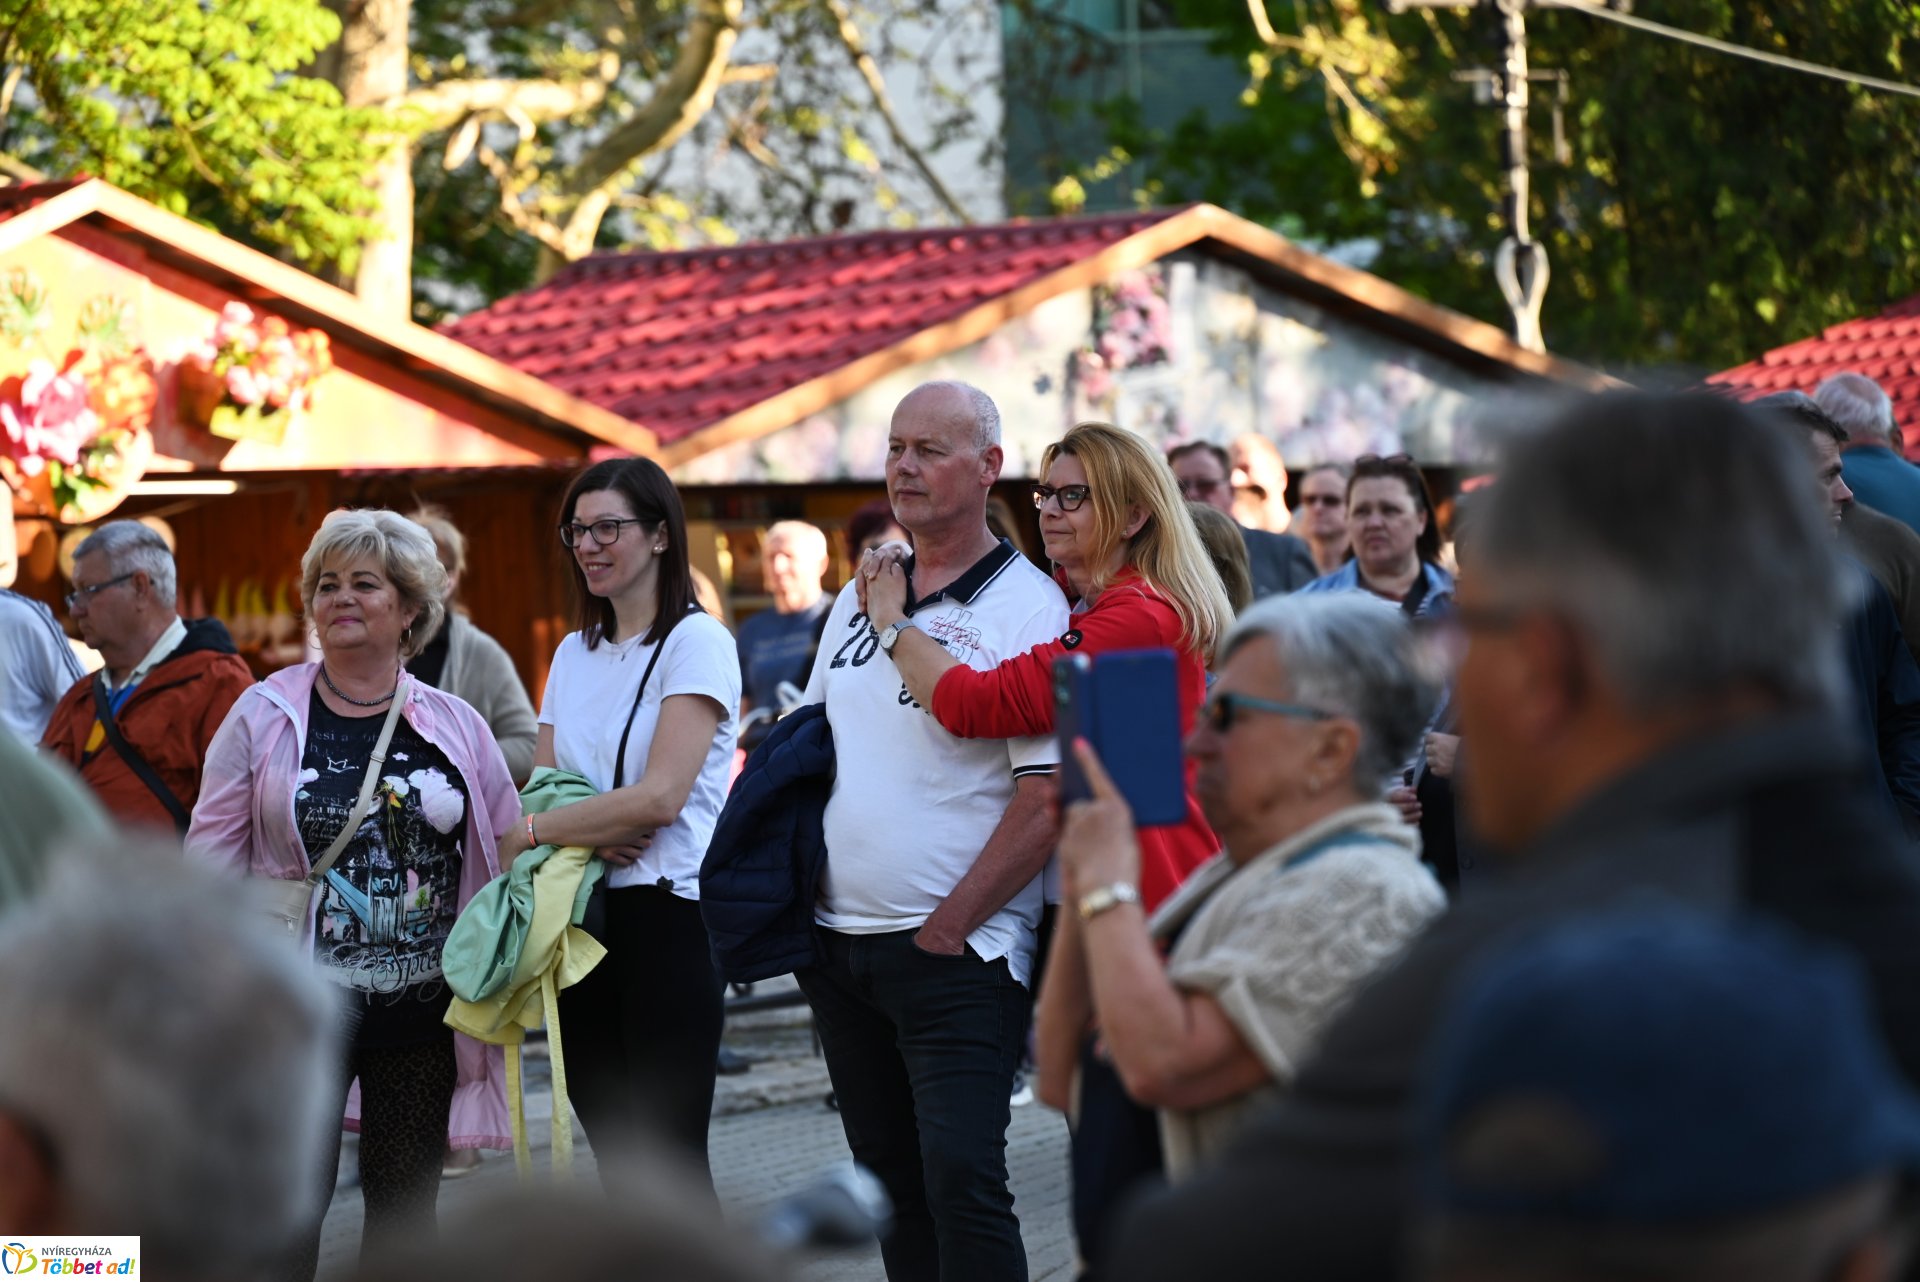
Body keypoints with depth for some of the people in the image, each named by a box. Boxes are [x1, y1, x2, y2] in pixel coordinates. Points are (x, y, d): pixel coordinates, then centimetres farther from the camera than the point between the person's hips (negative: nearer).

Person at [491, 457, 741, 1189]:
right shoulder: (575, 653, 16)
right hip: (581, 919, 7)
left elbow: (660, 797, -17)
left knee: (672, 1156, -8)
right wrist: (589, 835, -12)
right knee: (614, 1150, 9)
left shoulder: (695, 643, -7)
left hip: (664, 916, -7)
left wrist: (530, 834, -10)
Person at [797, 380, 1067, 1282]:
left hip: (956, 950, -7)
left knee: (961, 1179, -13)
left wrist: (945, 929, -16)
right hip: (838, 942, 7)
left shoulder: (1029, 609, -9)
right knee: (890, 1180, 12)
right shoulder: (859, 597, 13)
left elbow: (1047, 799, -14)